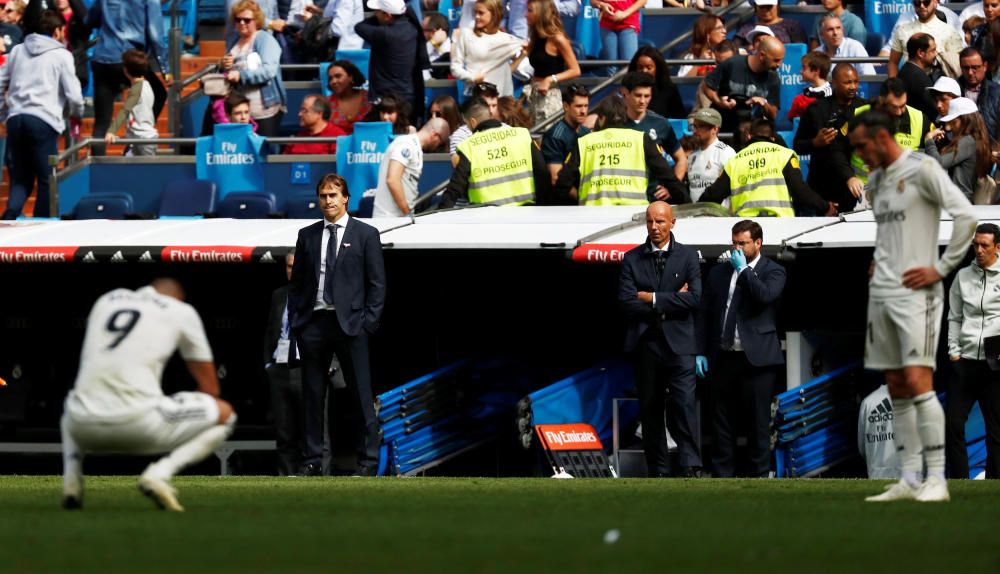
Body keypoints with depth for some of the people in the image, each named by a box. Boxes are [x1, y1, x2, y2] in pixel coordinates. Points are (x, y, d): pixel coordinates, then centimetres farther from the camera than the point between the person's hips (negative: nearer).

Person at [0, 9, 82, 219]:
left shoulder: (18, 50, 15)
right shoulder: (62, 55, 2)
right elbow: (73, 94, -2)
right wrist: (77, 114, 18)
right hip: (43, 122, -5)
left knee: (20, 179, 9)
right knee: (46, 180, 4)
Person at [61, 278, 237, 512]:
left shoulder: (106, 300, 25)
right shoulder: (182, 311, 14)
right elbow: (209, 385, 19)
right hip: (139, 424, -5)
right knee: (225, 413, 15)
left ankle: (71, 478, 12)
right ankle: (160, 473, -9)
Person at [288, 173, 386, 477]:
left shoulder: (365, 234, 3)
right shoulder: (307, 235, 12)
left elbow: (376, 283, 2)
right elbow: (296, 281, 15)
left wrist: (369, 323, -7)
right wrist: (295, 321, 4)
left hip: (350, 324, -3)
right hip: (313, 323, 3)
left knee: (361, 394, -3)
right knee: (312, 395, 4)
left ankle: (368, 460, 1)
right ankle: (312, 460, 9)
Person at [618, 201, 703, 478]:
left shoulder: (688, 257, 5)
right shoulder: (631, 259, 7)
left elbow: (694, 299, -7)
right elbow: (627, 302, -4)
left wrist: (654, 299, -7)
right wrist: (671, 301, -7)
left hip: (678, 343, -2)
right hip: (645, 344, 2)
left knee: (684, 404, -14)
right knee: (650, 411, 5)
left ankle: (691, 467, -18)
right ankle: (657, 471, 9)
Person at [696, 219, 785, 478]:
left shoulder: (773, 272, 3)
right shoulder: (718, 273, 14)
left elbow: (765, 295, -20)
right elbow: (704, 315, 15)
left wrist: (743, 269, -10)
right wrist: (701, 352, 7)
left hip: (756, 359, -4)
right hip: (723, 358, 4)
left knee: (758, 424, -1)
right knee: (722, 425, 6)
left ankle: (759, 475, 4)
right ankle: (722, 475, 11)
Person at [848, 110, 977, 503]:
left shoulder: (922, 170, -8)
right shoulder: (875, 182, 16)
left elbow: (966, 216, -14)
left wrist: (941, 268, -13)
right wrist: (879, 269, 15)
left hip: (915, 293, -8)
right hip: (881, 294, 8)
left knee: (918, 381, -15)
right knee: (896, 387, 6)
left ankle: (936, 478, -15)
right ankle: (909, 480, 7)